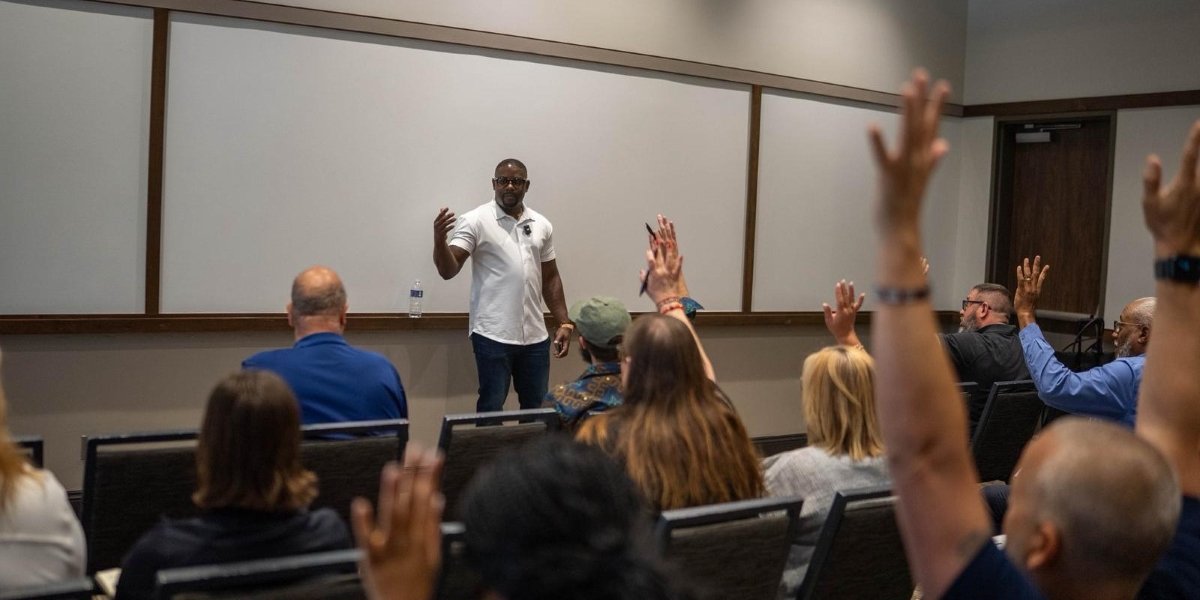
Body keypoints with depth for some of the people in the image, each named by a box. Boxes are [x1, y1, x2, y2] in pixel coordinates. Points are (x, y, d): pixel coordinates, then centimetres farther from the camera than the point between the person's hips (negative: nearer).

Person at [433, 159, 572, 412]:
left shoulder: (542, 225, 10)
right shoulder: (476, 221, -6)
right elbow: (448, 270, -13)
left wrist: (564, 323, 10)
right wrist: (439, 239, -33)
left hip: (535, 336, 5)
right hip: (493, 336, -5)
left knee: (537, 409, 13)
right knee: (491, 410, 2)